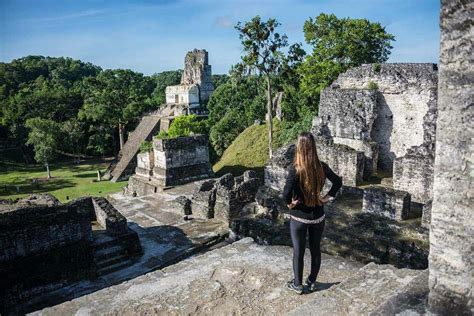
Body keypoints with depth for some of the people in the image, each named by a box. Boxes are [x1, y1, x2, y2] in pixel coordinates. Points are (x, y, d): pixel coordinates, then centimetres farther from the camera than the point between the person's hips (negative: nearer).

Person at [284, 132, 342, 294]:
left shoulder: (296, 170, -22)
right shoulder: (322, 167, -8)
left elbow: (288, 194, -31)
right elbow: (338, 182, 3)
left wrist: (290, 204, -12)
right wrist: (327, 197, 6)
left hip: (299, 217, -4)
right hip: (318, 216, 4)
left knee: (298, 252, 13)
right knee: (315, 250, 19)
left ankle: (298, 284, 28)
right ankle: (311, 282, 35)